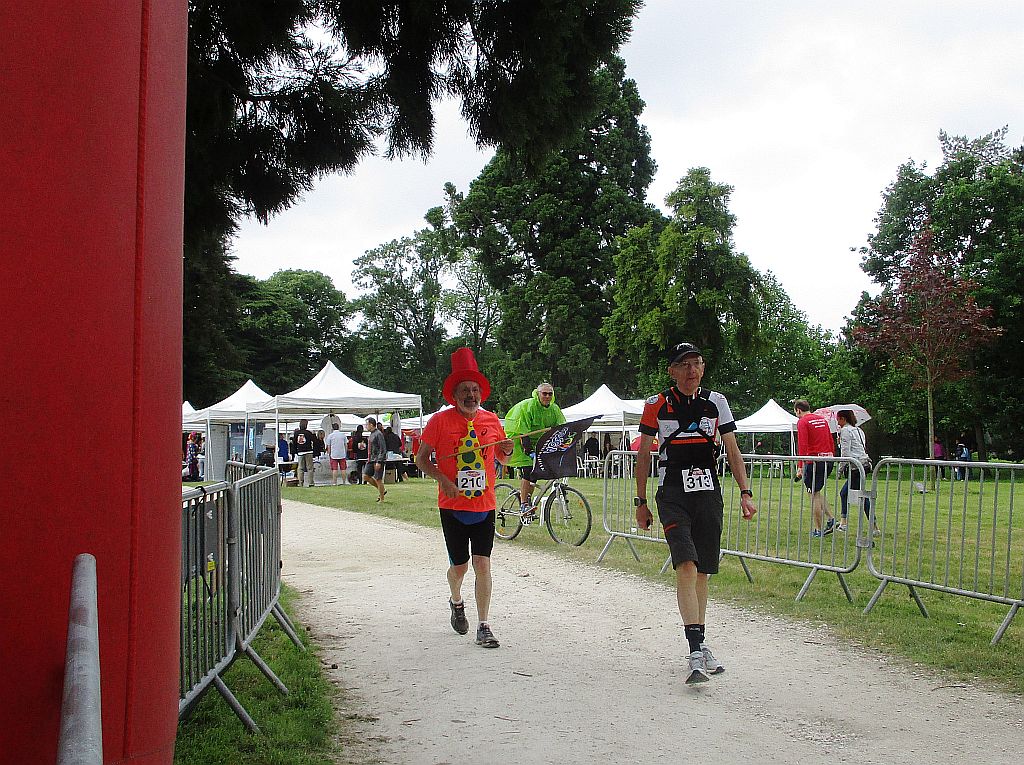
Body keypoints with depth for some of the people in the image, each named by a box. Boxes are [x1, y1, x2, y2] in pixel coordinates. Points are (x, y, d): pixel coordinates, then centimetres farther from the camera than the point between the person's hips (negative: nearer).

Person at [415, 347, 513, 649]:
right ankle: (456, 602, 41)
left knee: (482, 563, -5)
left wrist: (506, 451, -6)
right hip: (452, 505, -1)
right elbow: (421, 459, 0)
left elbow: (502, 458, 17)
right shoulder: (440, 420, -5)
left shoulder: (491, 420, 4)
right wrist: (443, 479, -15)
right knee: (459, 565, 8)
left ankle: (483, 627, 1)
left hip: (485, 504, 1)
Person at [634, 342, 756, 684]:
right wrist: (641, 502, 8)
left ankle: (700, 645, 24)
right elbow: (643, 455, 7)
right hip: (672, 495, -3)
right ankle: (696, 652, -22)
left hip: (709, 494, 3)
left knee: (702, 573, 8)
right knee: (686, 566, -19)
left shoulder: (716, 402, 6)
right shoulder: (657, 405, 0)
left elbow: (732, 451, 8)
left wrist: (745, 493, -3)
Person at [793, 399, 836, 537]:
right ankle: (830, 519, 7)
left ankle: (818, 530, 4)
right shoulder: (823, 419, 16)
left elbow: (802, 446, -14)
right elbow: (831, 442, 18)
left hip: (814, 460, -7)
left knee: (814, 495, 1)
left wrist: (800, 467, -14)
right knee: (817, 491, 20)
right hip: (828, 460, 7)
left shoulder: (803, 422, -6)